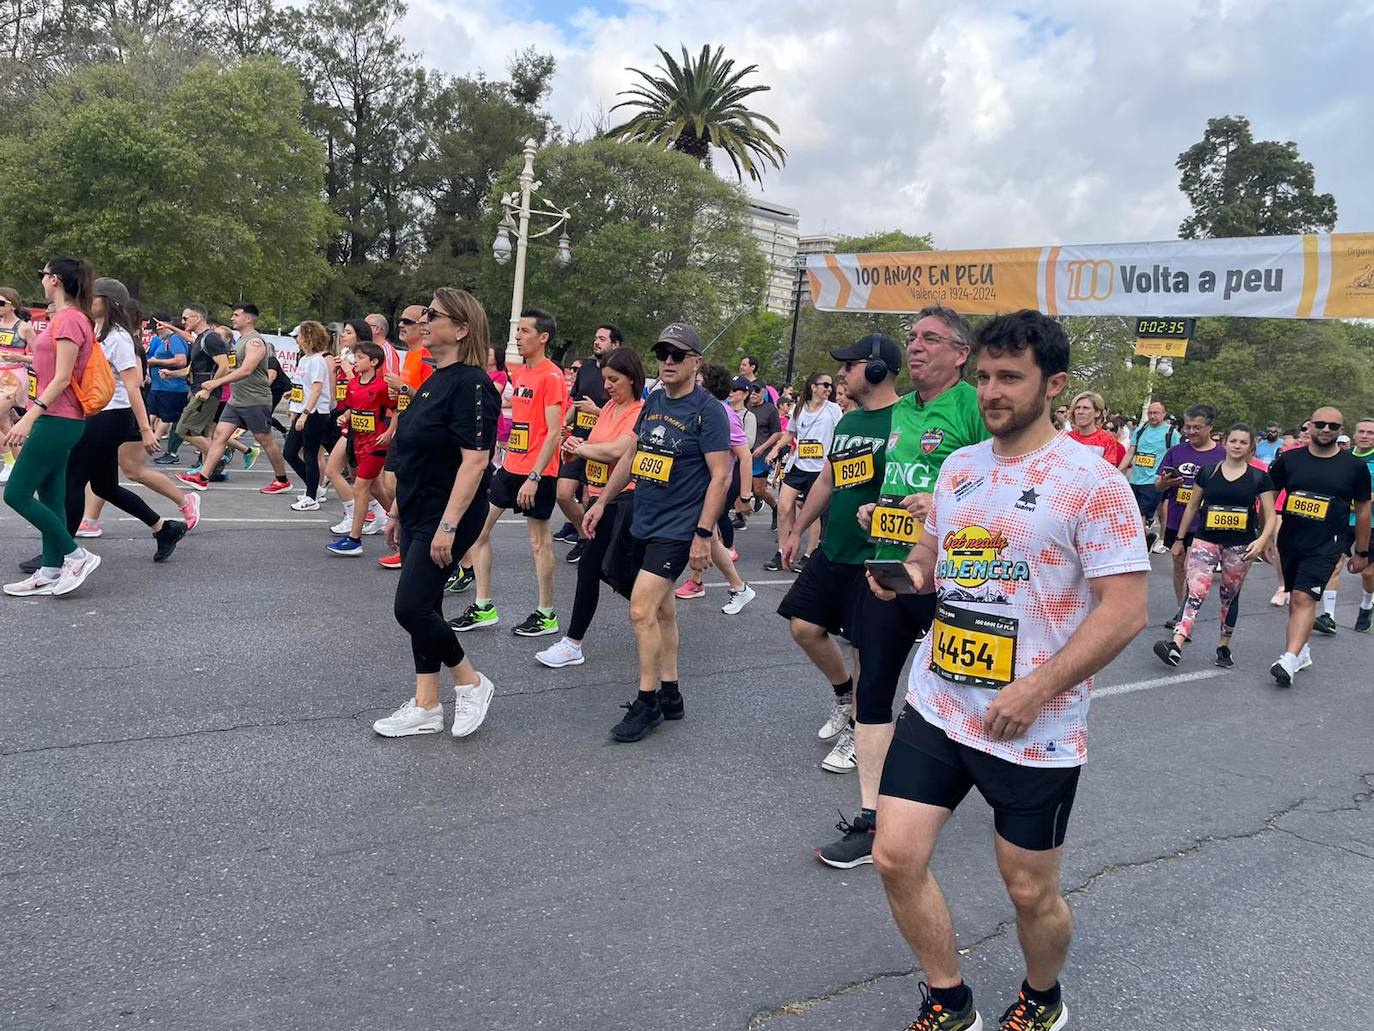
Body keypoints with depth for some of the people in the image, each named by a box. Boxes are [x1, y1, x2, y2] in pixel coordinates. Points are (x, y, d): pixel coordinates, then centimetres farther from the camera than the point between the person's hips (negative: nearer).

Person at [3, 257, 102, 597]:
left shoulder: (68, 319, -14)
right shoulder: (62, 318, 16)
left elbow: (62, 378, -20)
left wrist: (29, 418, -23)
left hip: (57, 421, -10)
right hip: (55, 420, 10)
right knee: (50, 498, 10)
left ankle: (77, 555, -2)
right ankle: (49, 573, 14)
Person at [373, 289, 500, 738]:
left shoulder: (471, 384, -17)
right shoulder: (435, 380, 12)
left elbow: (475, 460, -23)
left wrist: (448, 526, -26)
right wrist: (397, 511, 19)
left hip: (447, 517, -10)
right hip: (418, 514, 10)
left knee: (412, 608, -9)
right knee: (422, 608, 12)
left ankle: (472, 683, 11)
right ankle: (425, 707, 22)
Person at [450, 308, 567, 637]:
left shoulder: (551, 376, -13)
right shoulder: (520, 372, 12)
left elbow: (554, 433, -18)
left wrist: (534, 477, -22)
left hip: (536, 472, -9)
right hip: (511, 466, 9)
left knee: (539, 541, 1)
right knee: (478, 527, 7)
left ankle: (546, 615, 14)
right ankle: (483, 607, 15)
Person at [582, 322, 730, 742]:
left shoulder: (707, 410, -12)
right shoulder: (653, 401, 9)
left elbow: (720, 476, -14)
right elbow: (631, 456, 18)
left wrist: (703, 534, -18)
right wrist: (602, 503, 17)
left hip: (677, 529, -7)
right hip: (642, 523, 7)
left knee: (641, 609, -13)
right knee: (662, 609, 14)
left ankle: (647, 702, 2)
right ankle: (670, 695, 25)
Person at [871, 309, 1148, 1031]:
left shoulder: (1091, 481, -11)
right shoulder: (958, 466, 8)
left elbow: (1126, 609, -15)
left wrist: (1035, 690, -20)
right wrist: (912, 573, -3)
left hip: (1033, 727, -5)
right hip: (936, 702, 5)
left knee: (1030, 890, 10)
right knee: (896, 857, 2)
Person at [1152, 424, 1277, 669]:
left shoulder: (1259, 478, 1)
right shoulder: (1207, 472, 3)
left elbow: (1270, 515, 0)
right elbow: (1192, 506, 12)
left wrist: (1262, 539, -18)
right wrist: (1179, 538, 14)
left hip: (1239, 546, 0)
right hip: (1205, 541, 0)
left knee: (1230, 597, 11)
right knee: (1195, 593, -16)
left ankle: (1224, 646, 26)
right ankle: (1176, 644, -28)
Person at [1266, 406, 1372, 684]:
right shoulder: (1290, 459, 1)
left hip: (1326, 545, -4)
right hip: (1289, 541, 4)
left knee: (1304, 598, -17)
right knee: (1294, 597, 15)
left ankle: (1289, 660, -21)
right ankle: (1302, 651, 32)